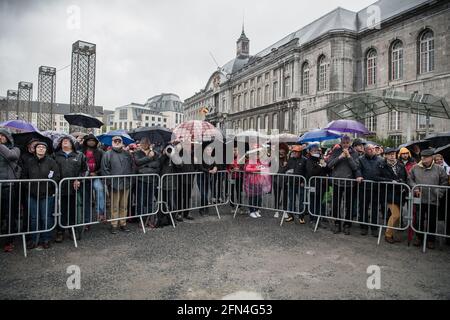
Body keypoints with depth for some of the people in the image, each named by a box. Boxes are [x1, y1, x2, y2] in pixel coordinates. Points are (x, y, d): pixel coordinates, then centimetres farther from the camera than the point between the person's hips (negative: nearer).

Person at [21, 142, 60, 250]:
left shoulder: (51, 161, -1)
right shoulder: (29, 162, 8)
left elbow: (57, 176, -5)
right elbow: (24, 176, 11)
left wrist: (50, 186, -15)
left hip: (47, 195, -2)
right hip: (32, 195, 3)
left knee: (46, 218, 4)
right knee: (33, 218, 10)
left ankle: (46, 240, 16)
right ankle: (33, 240, 22)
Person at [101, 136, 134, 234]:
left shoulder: (127, 155, 12)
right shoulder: (108, 154, 0)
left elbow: (131, 168, 15)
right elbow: (105, 169, -4)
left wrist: (130, 180, 6)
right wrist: (110, 182, -10)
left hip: (126, 185, 4)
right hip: (114, 185, -4)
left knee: (124, 206, 11)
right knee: (115, 206, 3)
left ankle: (123, 224, 21)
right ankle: (114, 225, 13)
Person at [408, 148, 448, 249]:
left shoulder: (439, 169, 1)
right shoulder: (415, 168, 3)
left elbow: (444, 183, 5)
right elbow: (410, 180, 10)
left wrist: (438, 193, -6)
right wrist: (415, 188, -5)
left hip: (433, 200, -1)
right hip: (419, 199, 1)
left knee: (431, 221, 7)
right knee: (419, 220, 9)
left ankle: (430, 239, 22)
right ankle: (419, 237, 25)